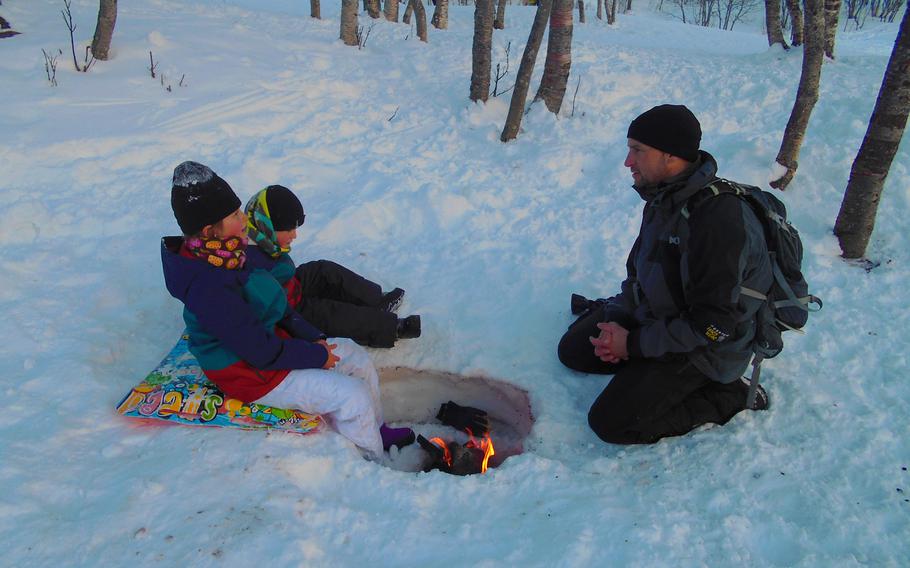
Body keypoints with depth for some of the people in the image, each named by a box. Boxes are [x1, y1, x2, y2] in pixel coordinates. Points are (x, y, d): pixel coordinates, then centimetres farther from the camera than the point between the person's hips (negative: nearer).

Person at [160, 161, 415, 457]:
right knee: (353, 396, -13)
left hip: (267, 336, 9)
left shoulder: (229, 253, -3)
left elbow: (278, 308, 7)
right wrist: (318, 356, -15)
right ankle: (374, 461, 11)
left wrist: (314, 338, -1)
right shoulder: (209, 288, -32)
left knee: (357, 357, 10)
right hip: (251, 372, -9)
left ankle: (376, 430, 28)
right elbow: (262, 352, -27)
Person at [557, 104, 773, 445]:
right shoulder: (664, 197, -2)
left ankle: (726, 396, 1)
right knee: (572, 350, 10)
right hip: (652, 316, 9)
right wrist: (616, 321, -5)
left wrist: (635, 343, -21)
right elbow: (638, 270, 11)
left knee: (611, 423, -13)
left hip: (704, 348, -9)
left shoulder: (719, 219, -32)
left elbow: (715, 324, -29)